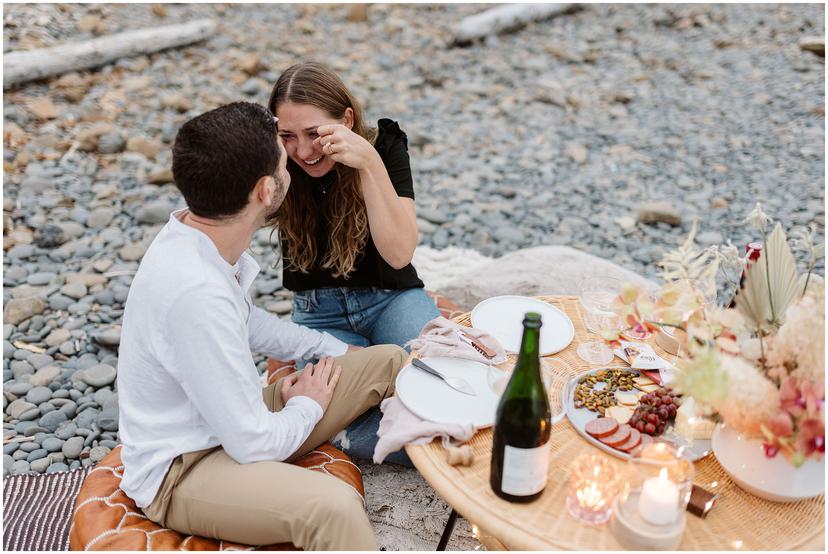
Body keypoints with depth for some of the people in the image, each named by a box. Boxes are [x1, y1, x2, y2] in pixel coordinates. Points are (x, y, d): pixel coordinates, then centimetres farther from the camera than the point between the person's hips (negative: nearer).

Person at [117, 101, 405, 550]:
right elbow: (255, 443, -26)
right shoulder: (196, 292, -33)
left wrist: (332, 349, 15)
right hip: (180, 471, -9)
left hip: (230, 421, 9)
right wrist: (307, 406, -7)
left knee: (388, 361, 5)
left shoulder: (196, 236, -5)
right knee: (334, 507, -37)